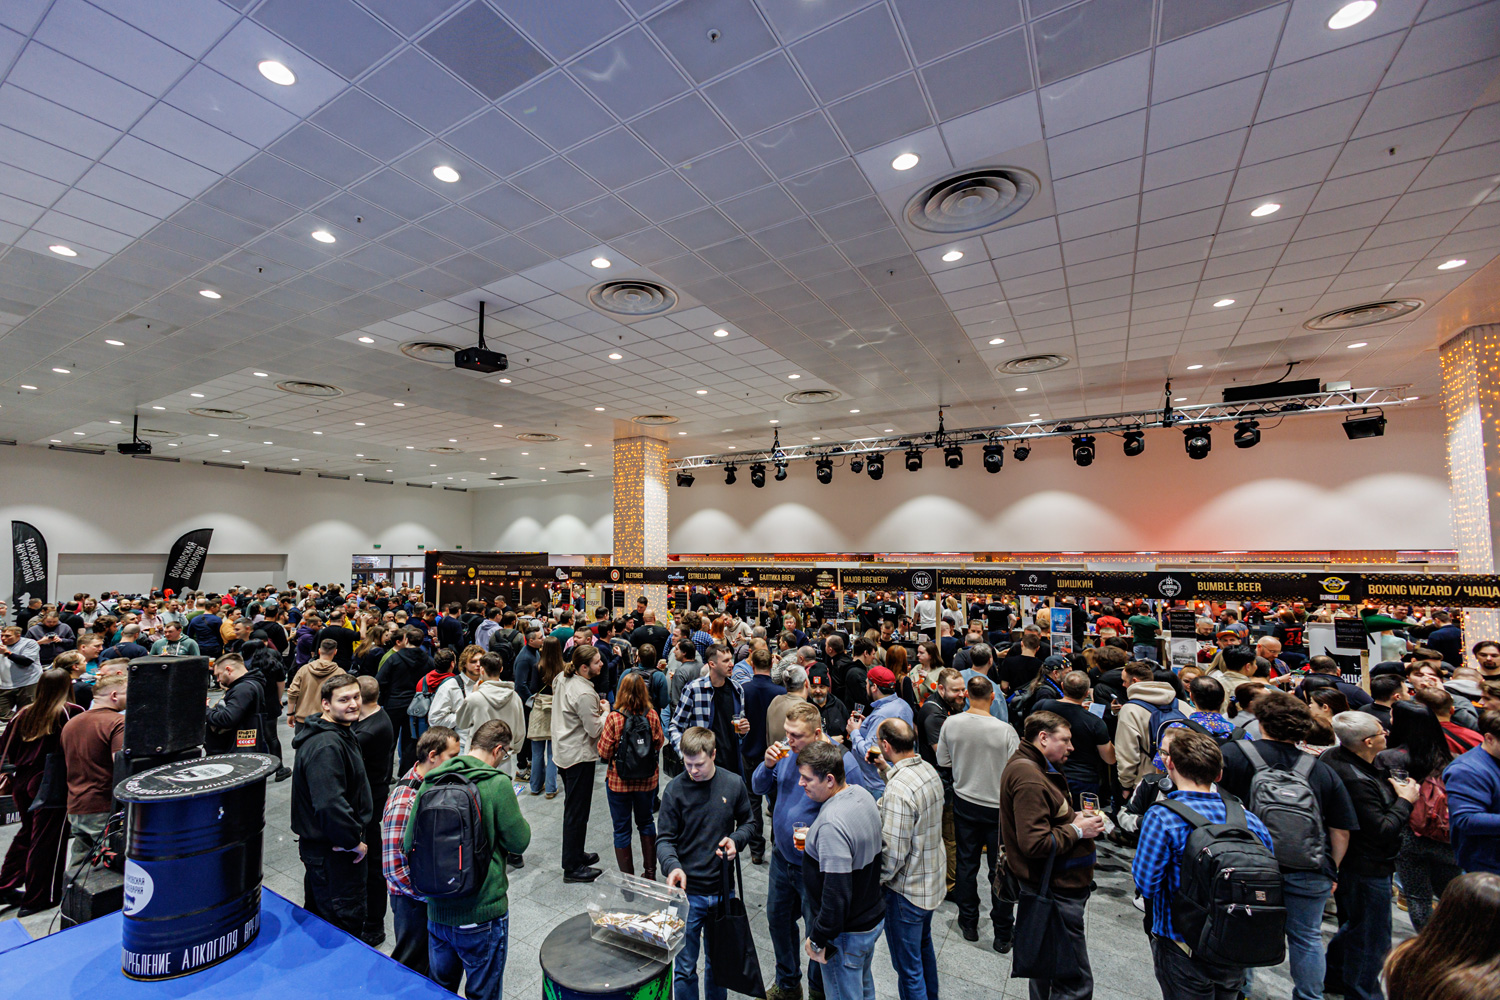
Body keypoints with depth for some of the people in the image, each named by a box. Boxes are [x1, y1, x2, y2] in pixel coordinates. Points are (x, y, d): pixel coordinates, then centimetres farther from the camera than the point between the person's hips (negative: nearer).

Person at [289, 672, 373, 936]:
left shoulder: (342, 732, 7)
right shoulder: (326, 746, -28)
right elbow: (330, 804, -34)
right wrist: (353, 840, -22)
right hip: (331, 850, -11)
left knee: (318, 912, 28)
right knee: (346, 923, 1)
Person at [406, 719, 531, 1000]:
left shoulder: (430, 782, -4)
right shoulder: (497, 783, -20)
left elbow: (408, 845, 3)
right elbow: (519, 841, -14)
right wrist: (514, 815, 4)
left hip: (437, 909, 5)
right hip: (483, 911, -5)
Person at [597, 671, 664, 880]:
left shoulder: (614, 718, -20)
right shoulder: (652, 716, -12)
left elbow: (604, 753, -13)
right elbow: (659, 743, 3)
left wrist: (605, 717, -3)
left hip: (619, 782, -3)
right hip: (648, 780, 3)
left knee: (622, 829, 13)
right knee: (646, 821, 23)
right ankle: (650, 873, 32)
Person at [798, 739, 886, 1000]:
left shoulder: (831, 825, -34)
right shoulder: (861, 794, -7)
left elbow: (837, 895, -32)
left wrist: (818, 940, -18)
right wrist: (816, 840, 6)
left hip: (848, 934, -8)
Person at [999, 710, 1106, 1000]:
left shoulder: (1031, 767, 10)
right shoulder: (1029, 778, -24)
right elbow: (1035, 844, -27)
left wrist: (1074, 818, 7)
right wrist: (1077, 831, -15)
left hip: (1052, 886, 11)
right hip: (1056, 890, -11)